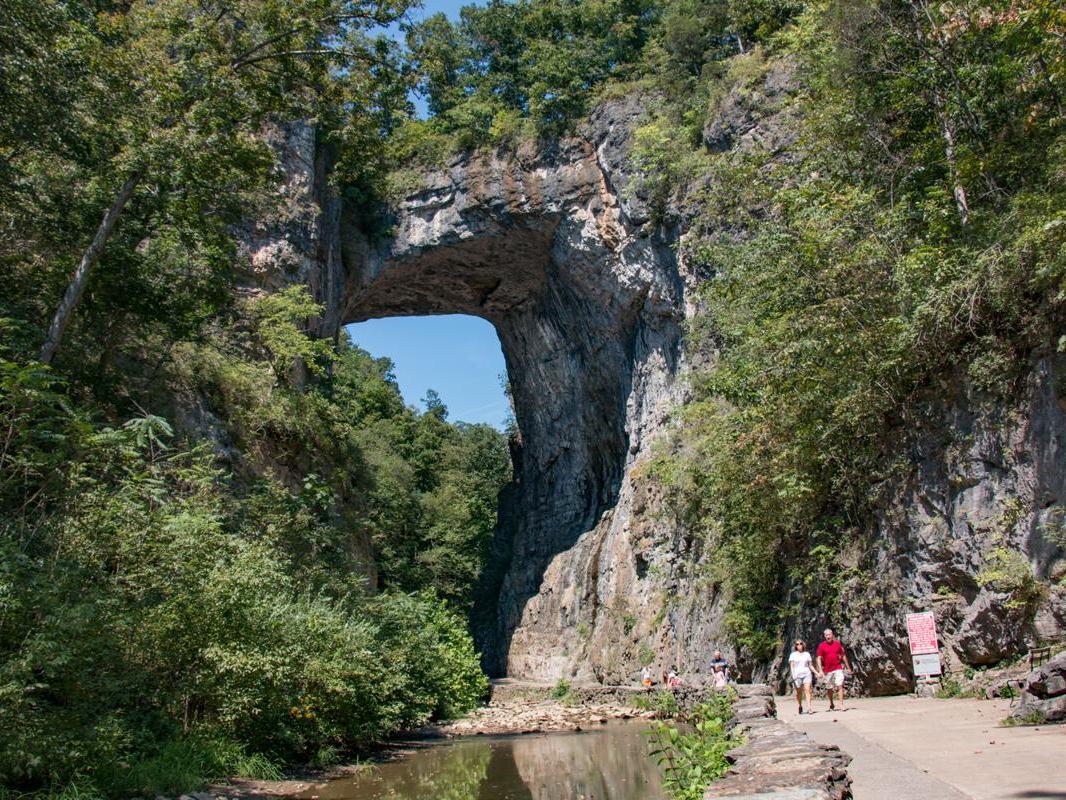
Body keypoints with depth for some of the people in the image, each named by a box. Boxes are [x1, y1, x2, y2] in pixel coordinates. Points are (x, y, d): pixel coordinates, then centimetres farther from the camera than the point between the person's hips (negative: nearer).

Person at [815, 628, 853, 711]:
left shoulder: (837, 644, 6)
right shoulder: (821, 646, 0)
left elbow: (843, 656, 14)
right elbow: (819, 659, -3)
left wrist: (848, 667, 16)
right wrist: (820, 670, -13)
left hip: (838, 668, 0)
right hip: (828, 670, 0)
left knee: (840, 686, -12)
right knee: (829, 689, 9)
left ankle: (841, 705, -12)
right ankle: (831, 704, 29)